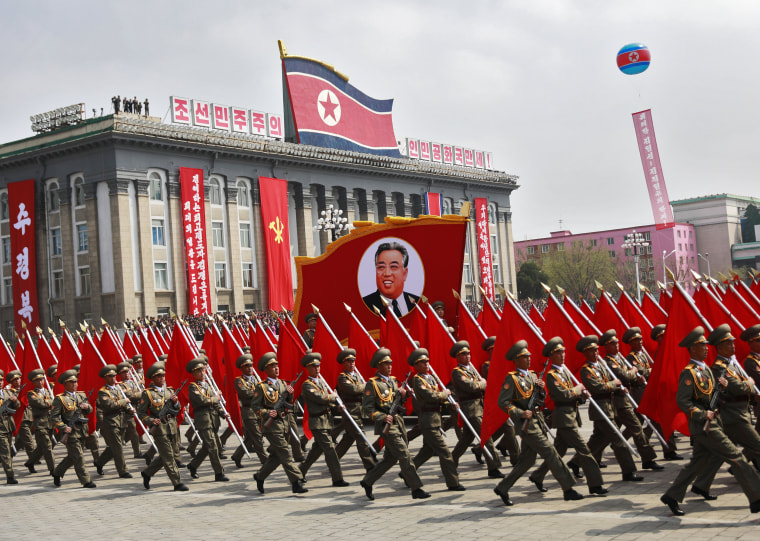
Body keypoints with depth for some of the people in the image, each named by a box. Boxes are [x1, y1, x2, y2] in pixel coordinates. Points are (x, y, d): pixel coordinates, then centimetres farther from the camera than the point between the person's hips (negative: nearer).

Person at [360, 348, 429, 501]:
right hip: (387, 425, -8)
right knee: (404, 455, -11)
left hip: (399, 423, 8)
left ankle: (367, 482, 26)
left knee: (391, 458, 12)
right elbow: (367, 408, -11)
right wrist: (383, 417, -22)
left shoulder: (393, 381, 17)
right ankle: (416, 489, -8)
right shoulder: (372, 384, -7)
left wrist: (403, 395, 1)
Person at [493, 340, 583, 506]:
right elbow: (502, 402, -13)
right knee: (550, 453, -10)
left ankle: (502, 488, 19)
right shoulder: (512, 378, -8)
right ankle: (568, 489, -5)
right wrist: (520, 413, -23)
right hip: (526, 423, -8)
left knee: (527, 459, 9)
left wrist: (541, 388, -2)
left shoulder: (532, 375, 16)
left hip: (537, 420, 8)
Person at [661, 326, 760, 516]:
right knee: (736, 457, -9)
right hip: (703, 427, -10)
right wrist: (703, 415, -25)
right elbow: (682, 400, -19)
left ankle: (671, 496, 20)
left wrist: (720, 385, -1)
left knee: (697, 463, 13)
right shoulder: (689, 373, -14)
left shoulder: (705, 369, 15)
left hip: (711, 424, 10)